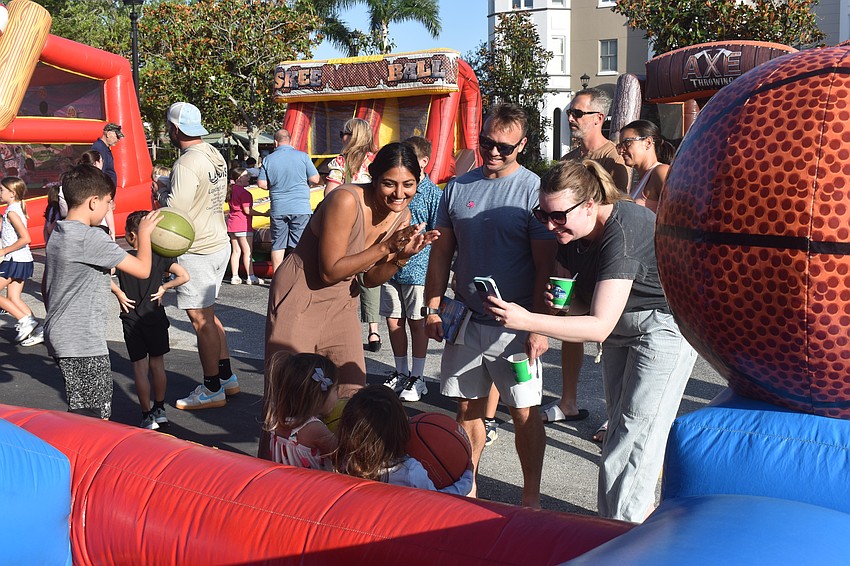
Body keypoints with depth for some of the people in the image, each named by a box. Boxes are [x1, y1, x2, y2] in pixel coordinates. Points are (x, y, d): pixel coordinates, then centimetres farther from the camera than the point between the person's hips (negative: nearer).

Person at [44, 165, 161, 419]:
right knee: (95, 419, -4)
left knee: (80, 415, 17)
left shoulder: (57, 235, 10)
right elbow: (143, 269, -17)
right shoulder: (91, 238, -18)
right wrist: (144, 233, -1)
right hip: (83, 343, -9)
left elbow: (46, 285, 19)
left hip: (60, 337, 10)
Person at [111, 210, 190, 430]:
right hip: (156, 318, 2)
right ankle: (159, 409, 24)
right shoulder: (160, 257, -4)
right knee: (157, 364, 15)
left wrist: (118, 293, -11)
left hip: (131, 320, -2)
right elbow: (184, 276, -14)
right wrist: (163, 288, -2)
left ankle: (147, 415, 6)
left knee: (140, 368, 4)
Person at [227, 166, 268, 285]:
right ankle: (250, 277, -1)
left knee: (236, 251, 10)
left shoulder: (231, 191, 11)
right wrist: (264, 214, -14)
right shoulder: (243, 192, -15)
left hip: (231, 225, 8)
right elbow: (247, 210, -17)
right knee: (247, 252, -2)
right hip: (243, 225, -8)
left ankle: (234, 277, 10)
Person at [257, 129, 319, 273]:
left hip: (278, 209, 2)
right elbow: (315, 179, -1)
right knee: (300, 245, 2)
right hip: (300, 207, -2)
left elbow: (261, 184, 1)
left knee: (278, 245, 8)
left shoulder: (268, 160, 2)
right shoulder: (302, 156, -2)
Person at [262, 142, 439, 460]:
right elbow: (330, 271, -23)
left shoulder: (402, 216, -3)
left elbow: (371, 279, 3)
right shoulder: (346, 201, -25)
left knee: (353, 395, 7)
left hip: (341, 304, 7)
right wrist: (385, 247, -27)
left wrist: (403, 256, -15)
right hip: (300, 299, -6)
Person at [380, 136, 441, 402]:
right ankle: (401, 372, 26)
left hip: (417, 268, -5)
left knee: (417, 323, 5)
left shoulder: (432, 193, -6)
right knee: (394, 321, 11)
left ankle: (417, 378, 15)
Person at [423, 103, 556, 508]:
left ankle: (531, 497, 16)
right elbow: (442, 252, 13)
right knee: (467, 407, 12)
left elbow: (545, 265, -9)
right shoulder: (458, 187, 8)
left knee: (525, 413, 1)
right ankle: (467, 487, 26)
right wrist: (433, 308, 6)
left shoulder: (533, 189, -7)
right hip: (465, 320, 5)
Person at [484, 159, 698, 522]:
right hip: (620, 328, 9)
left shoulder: (620, 233, -32)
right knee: (620, 433, 13)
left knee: (635, 439, -8)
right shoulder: (572, 234, -6)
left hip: (664, 326, -9)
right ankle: (643, 515, 26)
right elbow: (582, 303, 2)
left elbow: (600, 326, -37)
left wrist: (527, 321, -44)